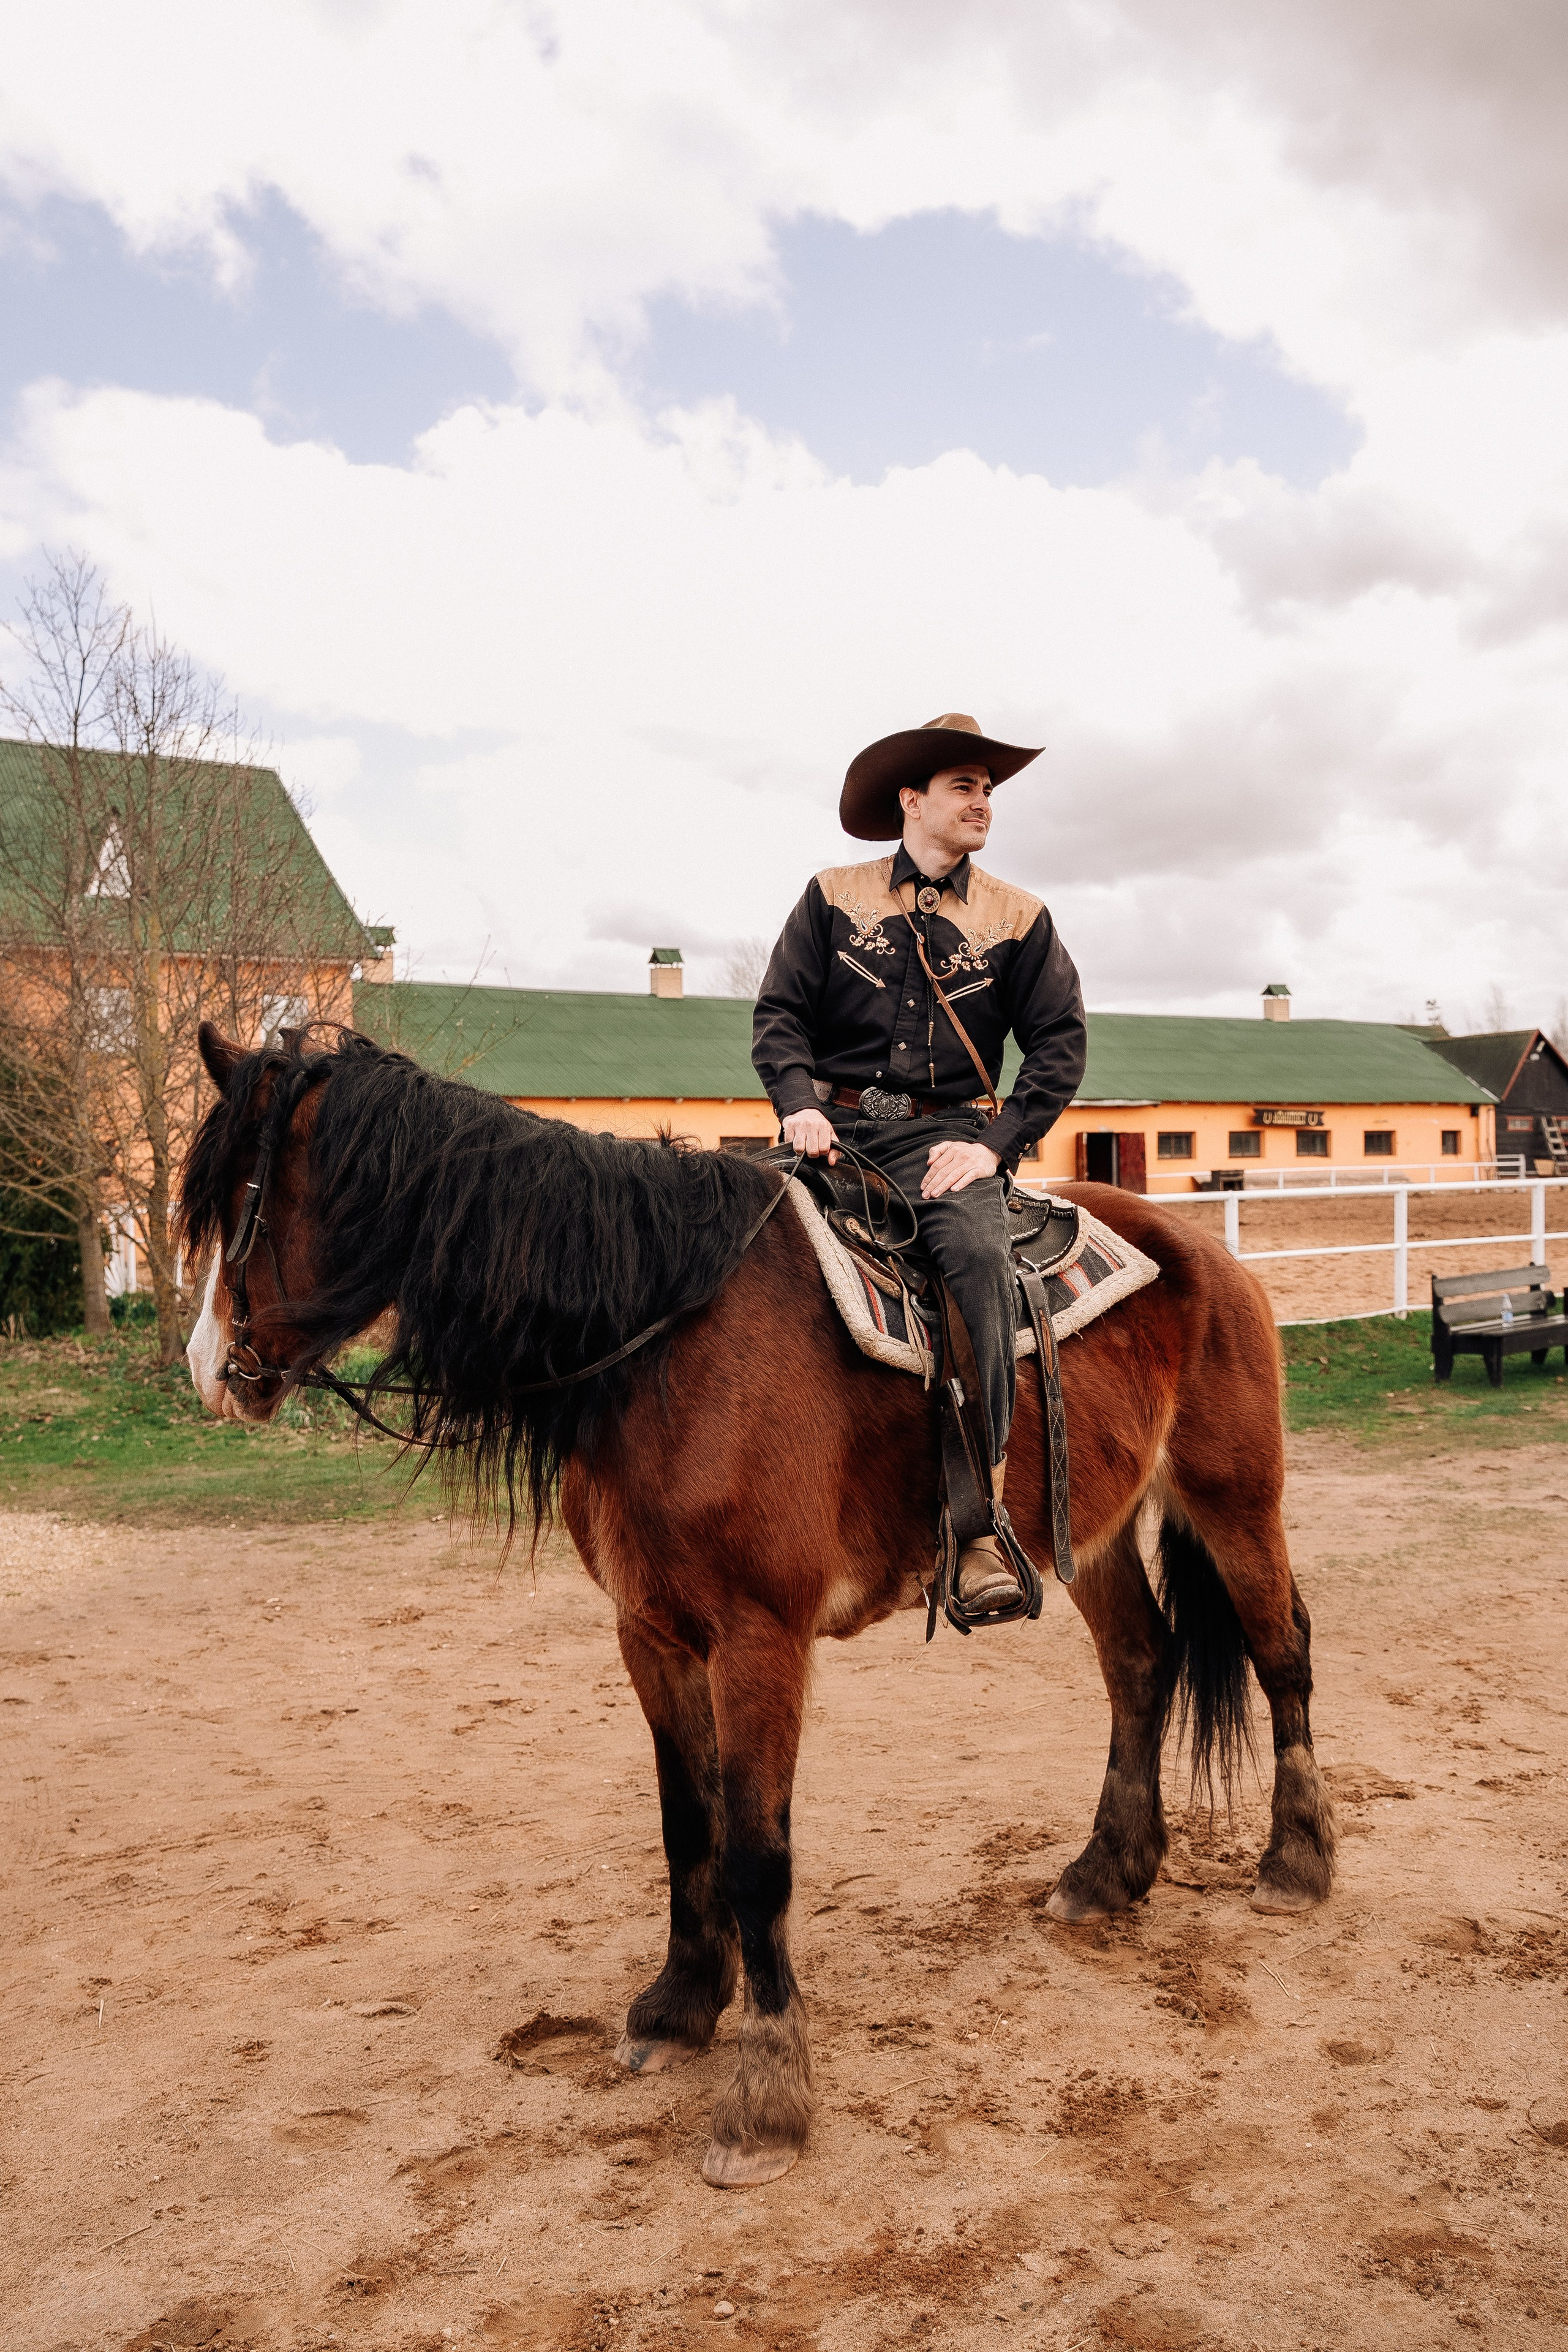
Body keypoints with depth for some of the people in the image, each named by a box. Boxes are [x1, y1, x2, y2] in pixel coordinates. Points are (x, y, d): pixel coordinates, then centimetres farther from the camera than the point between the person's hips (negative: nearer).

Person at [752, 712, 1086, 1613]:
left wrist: (996, 1143, -9)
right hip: (840, 1126, 1)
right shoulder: (833, 898, 12)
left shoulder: (1018, 918, 12)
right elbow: (781, 1014, 6)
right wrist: (799, 1103, -14)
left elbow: (1061, 1042, 5)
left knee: (981, 1254, -30)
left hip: (947, 1133, -1)